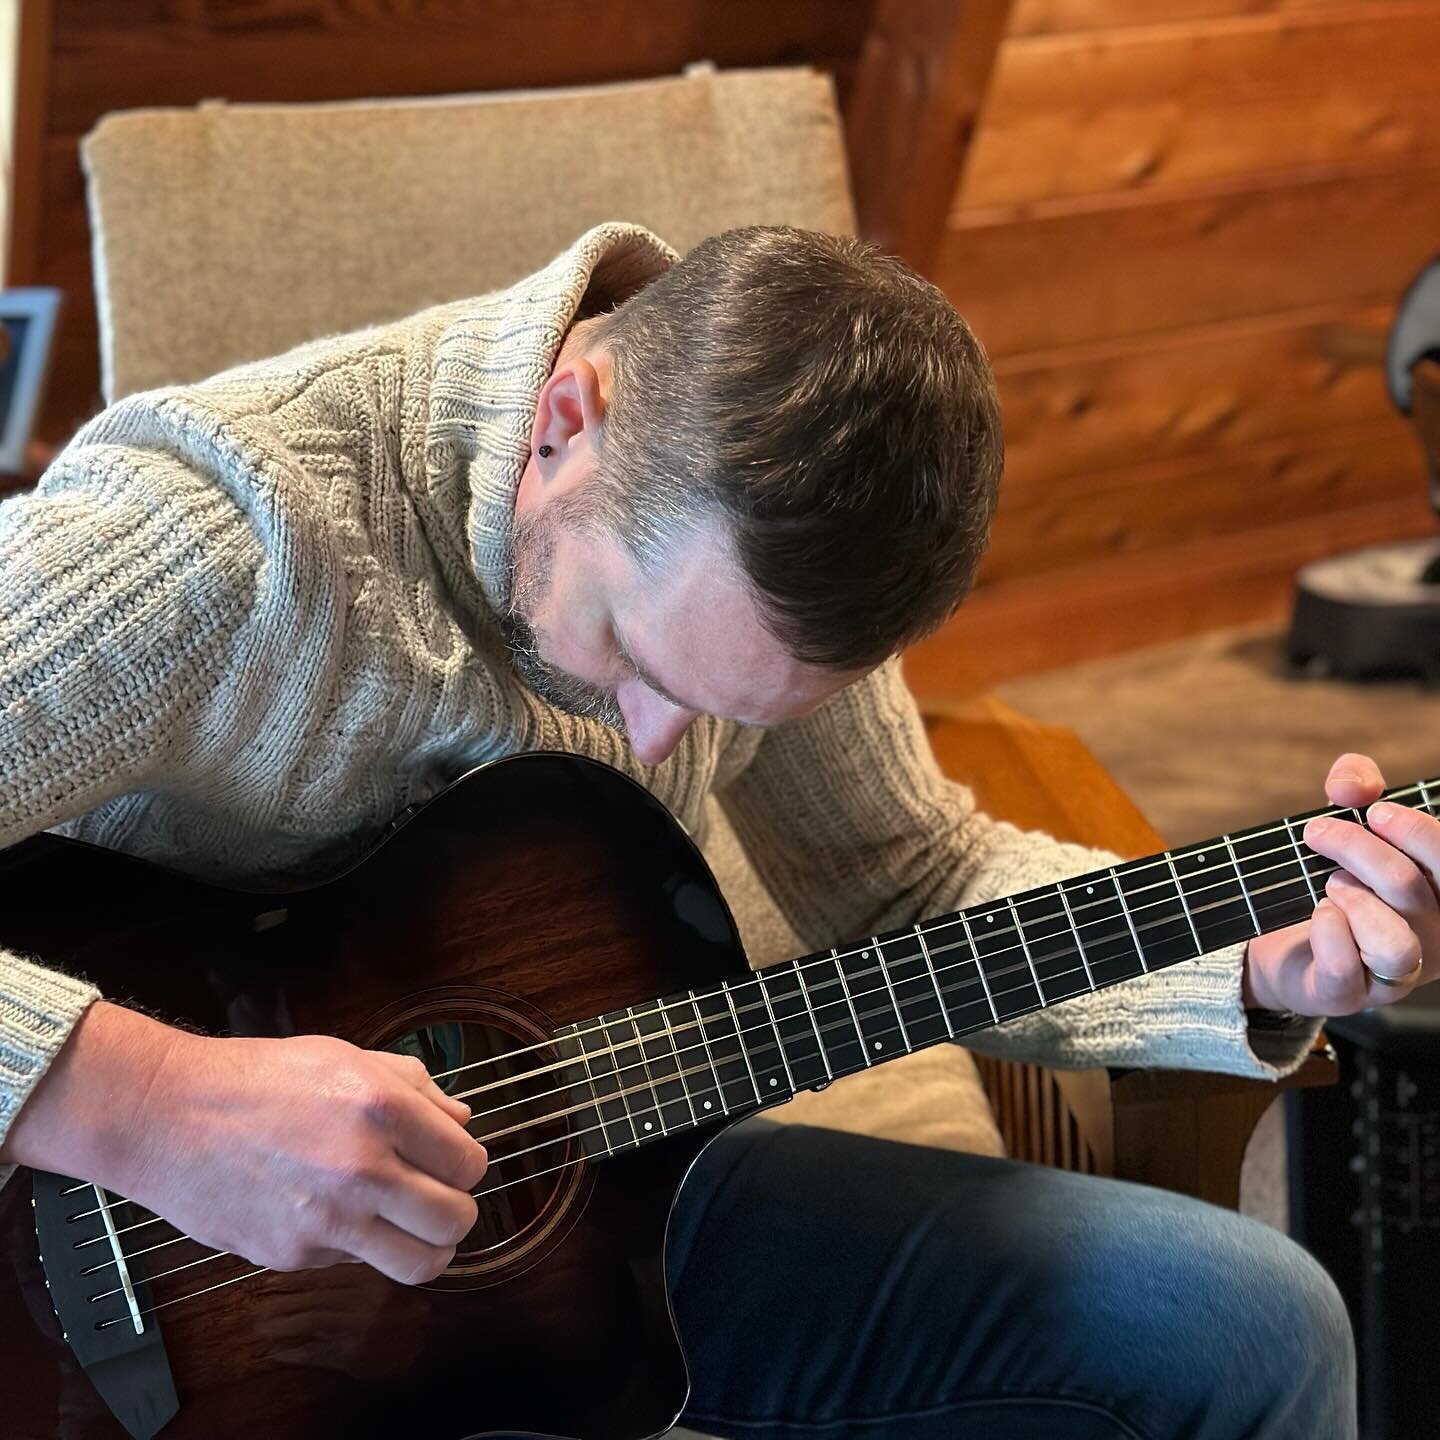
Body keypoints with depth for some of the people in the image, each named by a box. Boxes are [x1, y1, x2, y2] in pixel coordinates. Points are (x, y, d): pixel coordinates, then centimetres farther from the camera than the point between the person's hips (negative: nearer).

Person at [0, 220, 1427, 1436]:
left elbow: (904, 878, 7)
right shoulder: (229, 527, -30)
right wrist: (129, 1097, -45)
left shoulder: (760, 525, -8)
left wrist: (1258, 968, -6)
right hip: (195, 1302, -6)